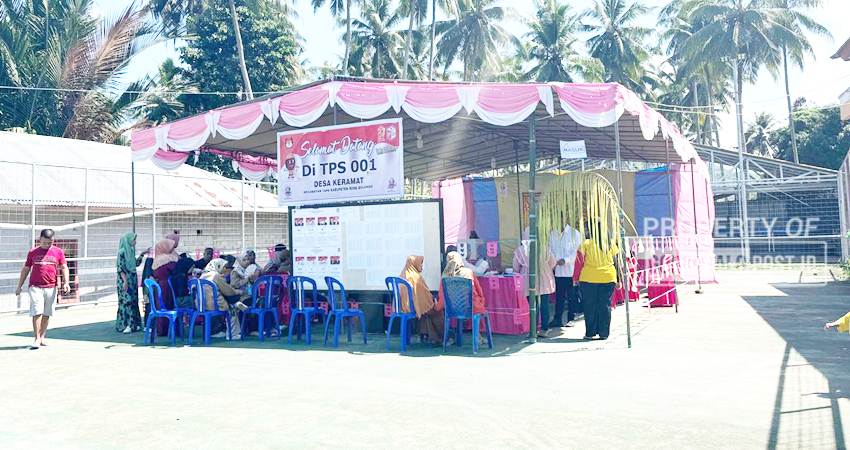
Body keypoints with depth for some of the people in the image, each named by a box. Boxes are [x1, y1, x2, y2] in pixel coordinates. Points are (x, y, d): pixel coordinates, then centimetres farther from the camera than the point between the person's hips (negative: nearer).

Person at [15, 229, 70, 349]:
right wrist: (19, 286, 13)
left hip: (51, 287, 1)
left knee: (46, 314, 7)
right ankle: (36, 339, -8)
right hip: (35, 287, -1)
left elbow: (64, 268, 5)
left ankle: (42, 338, 18)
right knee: (37, 312, -9)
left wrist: (66, 282, -9)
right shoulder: (33, 252, 7)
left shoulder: (58, 252, 6)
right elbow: (26, 269, 13)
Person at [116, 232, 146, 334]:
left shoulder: (131, 251, 12)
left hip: (133, 280, 8)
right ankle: (124, 324, -6)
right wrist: (125, 281, -20)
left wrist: (142, 254, 16)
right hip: (125, 280, -8)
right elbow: (120, 267, -16)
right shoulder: (122, 251, -11)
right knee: (126, 300, -9)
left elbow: (136, 263, 24)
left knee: (133, 301, 8)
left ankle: (133, 324, 13)